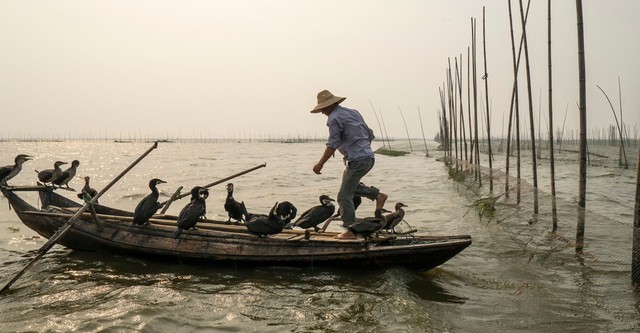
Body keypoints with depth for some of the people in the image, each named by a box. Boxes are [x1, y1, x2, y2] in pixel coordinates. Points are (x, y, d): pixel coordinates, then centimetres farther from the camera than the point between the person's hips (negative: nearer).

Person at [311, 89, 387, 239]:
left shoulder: (334, 118, -8)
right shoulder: (353, 112, 18)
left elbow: (332, 145, -16)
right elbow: (370, 134, 20)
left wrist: (320, 164, -14)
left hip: (357, 160, -9)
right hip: (369, 157, 9)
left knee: (344, 196, -3)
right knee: (350, 185, 29)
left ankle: (351, 231, -1)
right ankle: (378, 195, 20)